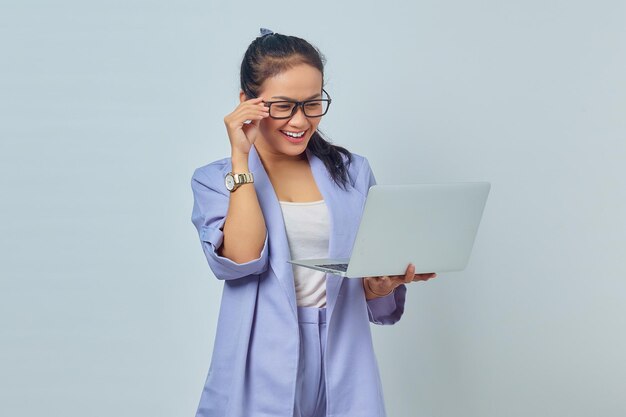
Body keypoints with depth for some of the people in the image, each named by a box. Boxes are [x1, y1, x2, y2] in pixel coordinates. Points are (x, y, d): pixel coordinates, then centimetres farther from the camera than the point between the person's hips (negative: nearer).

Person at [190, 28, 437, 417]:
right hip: (261, 367, -2)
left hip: (342, 360, 3)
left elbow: (372, 282, 9)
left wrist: (383, 284, -14)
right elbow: (241, 261, -17)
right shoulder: (215, 179, 0)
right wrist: (241, 159, -15)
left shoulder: (354, 172, 6)